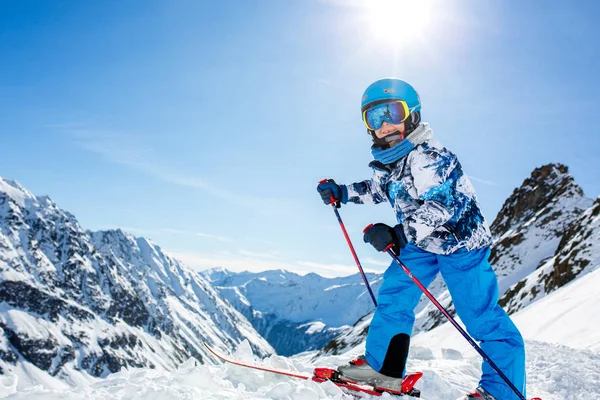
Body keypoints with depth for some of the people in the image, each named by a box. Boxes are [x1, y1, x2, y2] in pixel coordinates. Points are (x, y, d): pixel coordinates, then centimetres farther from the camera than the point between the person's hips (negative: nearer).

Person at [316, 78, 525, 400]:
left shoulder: (428, 156, -28)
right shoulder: (387, 160, 0)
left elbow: (439, 206, -39)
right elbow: (378, 189, 20)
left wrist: (399, 235, -48)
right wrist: (340, 193, 12)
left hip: (460, 242, -9)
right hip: (421, 243, 9)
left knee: (481, 316, -7)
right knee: (393, 296, 7)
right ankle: (382, 366, 18)